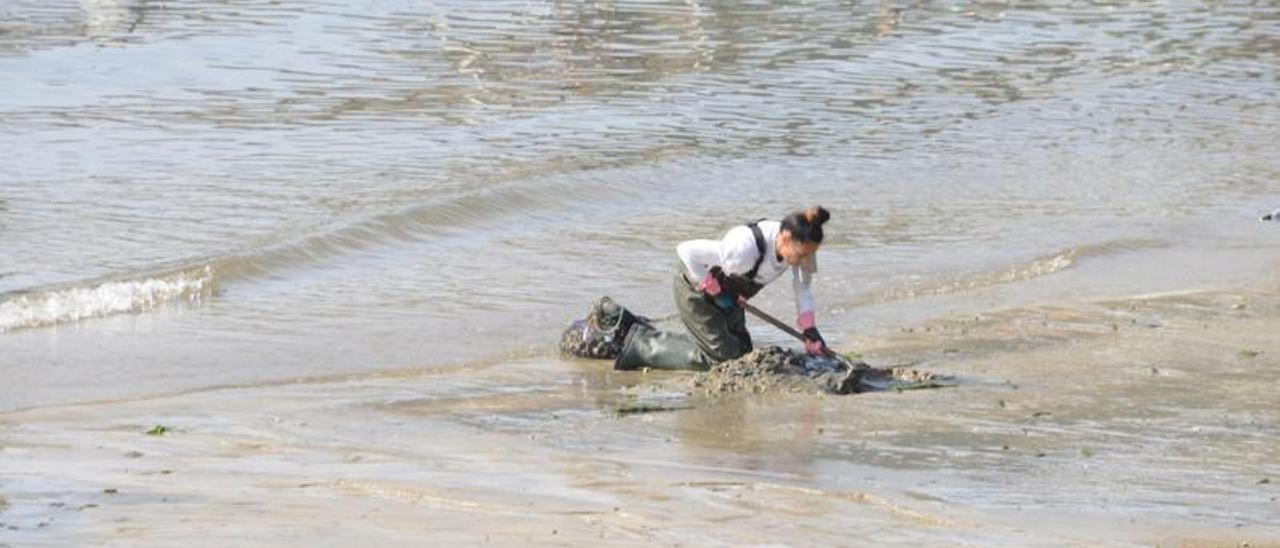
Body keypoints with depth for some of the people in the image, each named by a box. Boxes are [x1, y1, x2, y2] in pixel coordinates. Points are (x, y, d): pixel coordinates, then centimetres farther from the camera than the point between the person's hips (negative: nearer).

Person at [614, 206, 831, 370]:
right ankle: (642, 345, 4)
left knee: (742, 350, 16)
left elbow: (803, 289, -5)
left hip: (728, 293, 8)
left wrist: (809, 329, -16)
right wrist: (711, 288, -26)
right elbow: (686, 250, -37)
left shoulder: (798, 246, -21)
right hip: (695, 288, -8)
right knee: (721, 356, -7)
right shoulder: (745, 248, -42)